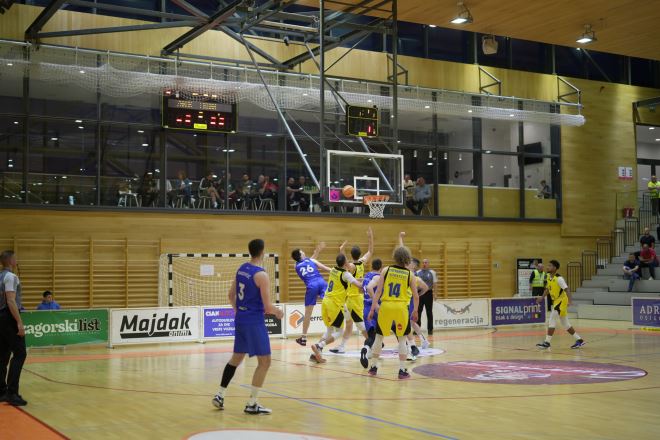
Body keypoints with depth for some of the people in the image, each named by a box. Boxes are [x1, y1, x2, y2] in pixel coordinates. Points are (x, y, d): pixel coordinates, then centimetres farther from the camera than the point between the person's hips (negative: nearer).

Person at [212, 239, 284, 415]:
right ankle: (251, 404, 2)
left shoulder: (241, 269, 7)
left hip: (240, 319, 8)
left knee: (237, 358, 21)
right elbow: (268, 307, -17)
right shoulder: (261, 275, -17)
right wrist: (278, 312, 3)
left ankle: (220, 396, 24)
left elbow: (231, 295, 16)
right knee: (264, 362, 1)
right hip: (255, 321, -8)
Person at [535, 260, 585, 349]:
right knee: (565, 324, 14)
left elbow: (566, 290, -25)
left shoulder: (559, 278, -20)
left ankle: (547, 342, -13)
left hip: (561, 301, -9)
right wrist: (542, 297, 10)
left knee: (552, 320, -15)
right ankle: (579, 340, 24)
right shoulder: (548, 277, 3)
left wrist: (569, 301, -36)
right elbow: (548, 289, 18)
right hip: (556, 301, 9)